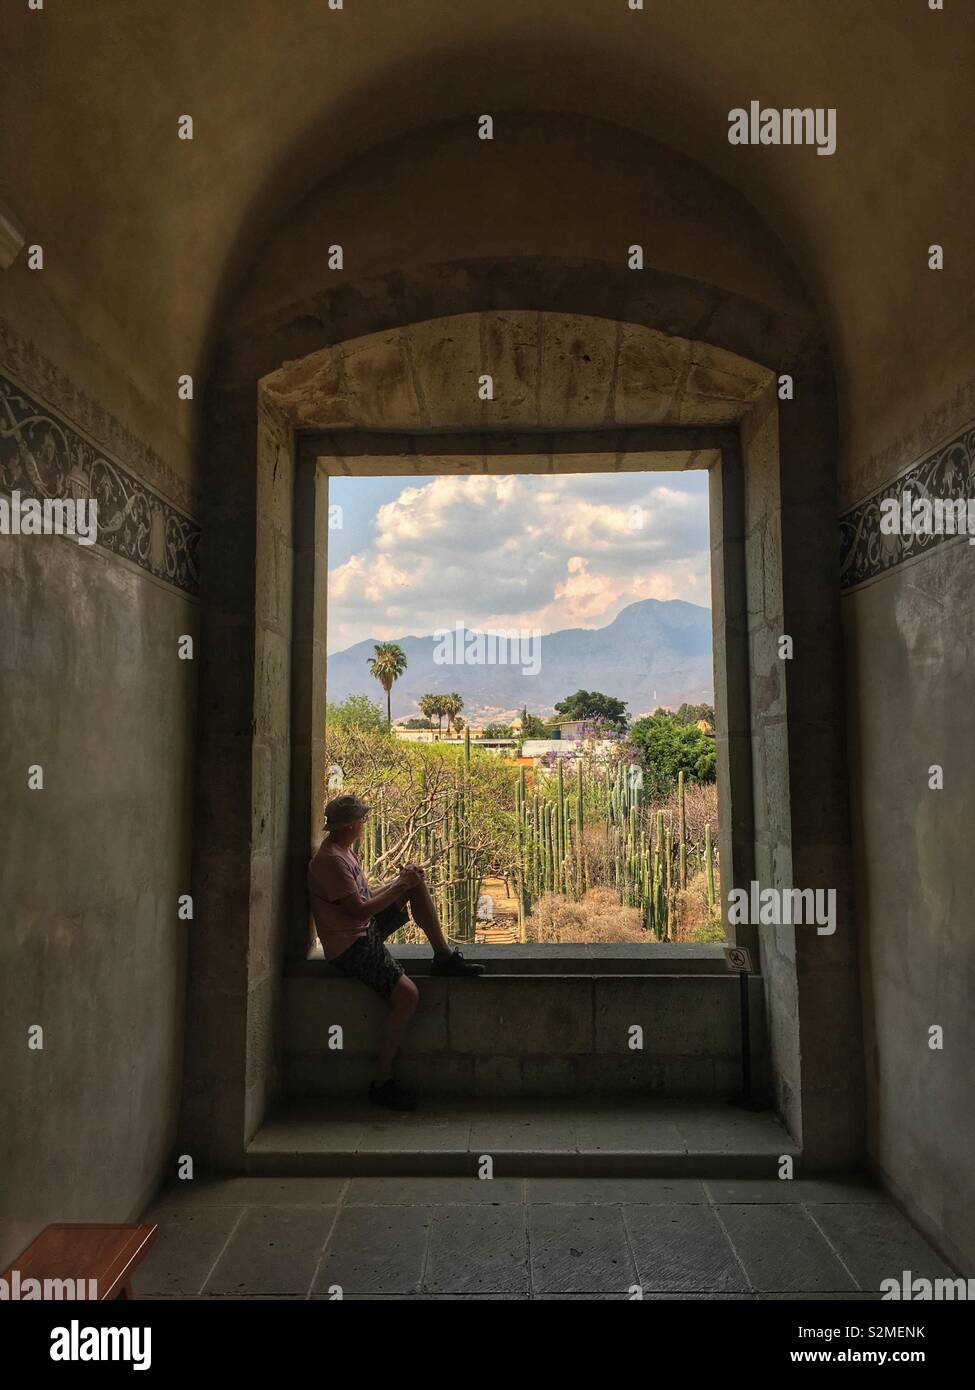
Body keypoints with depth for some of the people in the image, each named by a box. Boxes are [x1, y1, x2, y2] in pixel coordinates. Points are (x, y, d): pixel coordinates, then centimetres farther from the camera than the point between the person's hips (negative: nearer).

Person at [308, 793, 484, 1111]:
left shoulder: (343, 851, 10)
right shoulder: (330, 860, -22)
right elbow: (360, 909, -24)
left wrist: (399, 881, 3)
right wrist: (400, 885, -14)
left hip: (367, 929, 10)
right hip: (350, 946, -10)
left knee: (417, 880, 6)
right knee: (407, 994, -25)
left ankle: (443, 956, 5)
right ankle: (382, 1081, -9)